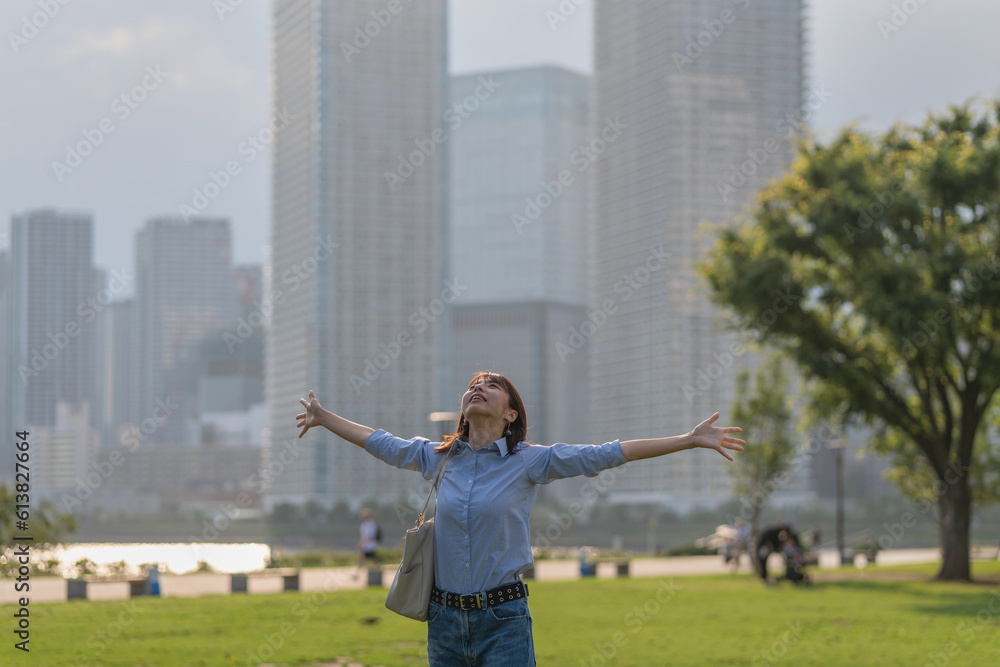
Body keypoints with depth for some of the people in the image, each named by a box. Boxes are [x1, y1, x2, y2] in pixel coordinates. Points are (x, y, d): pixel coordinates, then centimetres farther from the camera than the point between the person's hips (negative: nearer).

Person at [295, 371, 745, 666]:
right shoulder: (437, 458, 8)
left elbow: (608, 454, -4)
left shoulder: (530, 461, -2)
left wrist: (690, 440, -7)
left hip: (503, 621, -3)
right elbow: (381, 443, 23)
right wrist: (324, 418, 35)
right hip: (445, 619, 3)